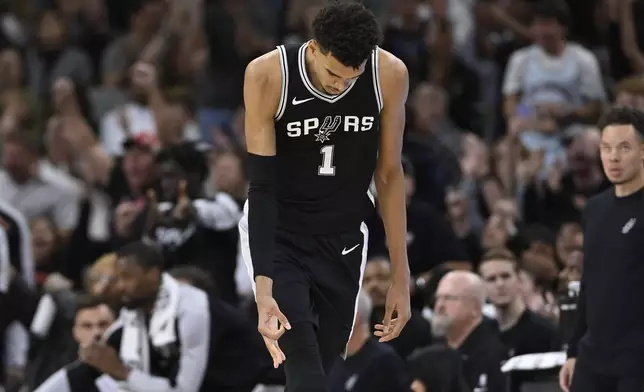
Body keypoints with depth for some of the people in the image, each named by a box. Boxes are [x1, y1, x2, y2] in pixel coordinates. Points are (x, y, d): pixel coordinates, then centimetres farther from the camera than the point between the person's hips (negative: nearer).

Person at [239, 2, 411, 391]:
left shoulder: (390, 76, -15)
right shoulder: (267, 76, -23)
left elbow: (389, 176, -4)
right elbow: (262, 185, -22)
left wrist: (401, 277, -3)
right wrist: (263, 288, -31)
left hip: (344, 241, 3)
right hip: (279, 237, -3)